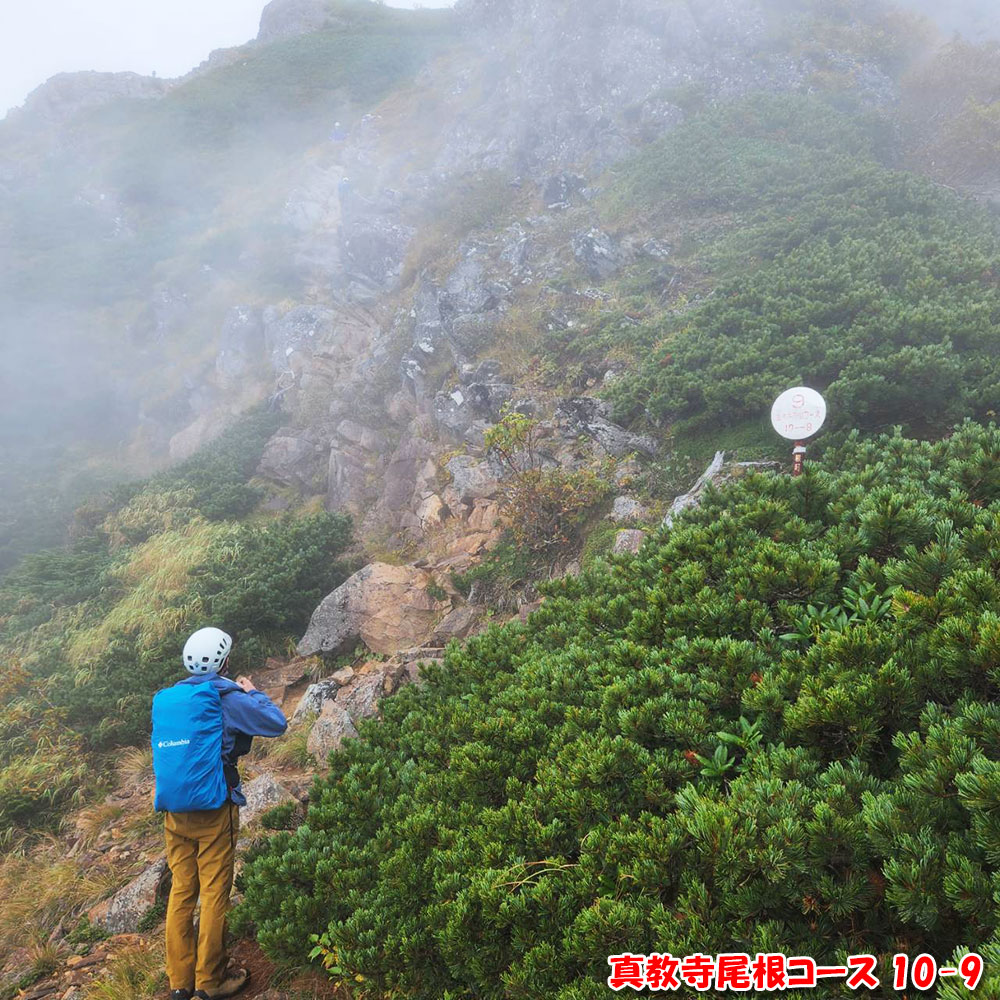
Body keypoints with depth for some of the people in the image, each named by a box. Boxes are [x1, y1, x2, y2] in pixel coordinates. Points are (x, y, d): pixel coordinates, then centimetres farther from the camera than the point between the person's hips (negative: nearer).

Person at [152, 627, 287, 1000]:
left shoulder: (164, 700, 8)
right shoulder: (225, 698, -11)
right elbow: (277, 723, -6)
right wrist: (252, 692, 10)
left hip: (173, 812, 6)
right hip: (213, 811, -6)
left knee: (181, 891, 13)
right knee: (215, 893, 4)